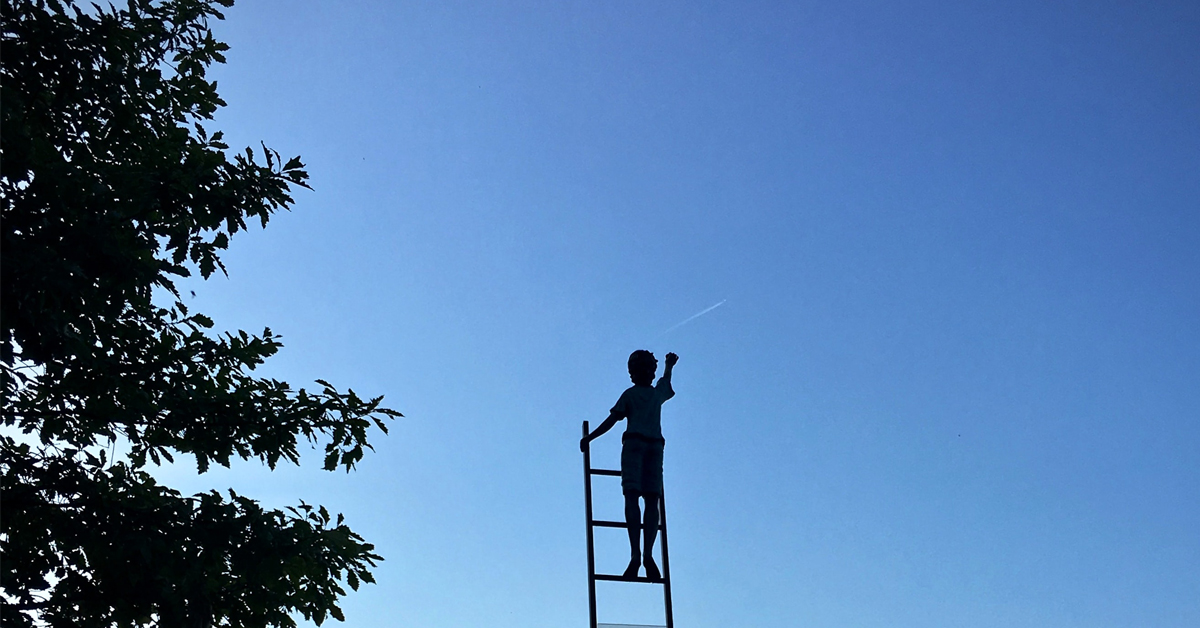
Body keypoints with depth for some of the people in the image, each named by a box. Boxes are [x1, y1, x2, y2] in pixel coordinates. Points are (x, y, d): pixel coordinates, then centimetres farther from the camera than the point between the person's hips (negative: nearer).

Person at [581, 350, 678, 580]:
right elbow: (666, 381, 45)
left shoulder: (630, 394, 12)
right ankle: (648, 554, -21)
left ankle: (635, 554, -27)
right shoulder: (658, 393, 21)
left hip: (634, 442, -3)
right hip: (656, 444, 3)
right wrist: (669, 365, 65)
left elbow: (611, 421, 3)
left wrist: (589, 438, 10)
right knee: (652, 500, -3)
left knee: (632, 496, -12)